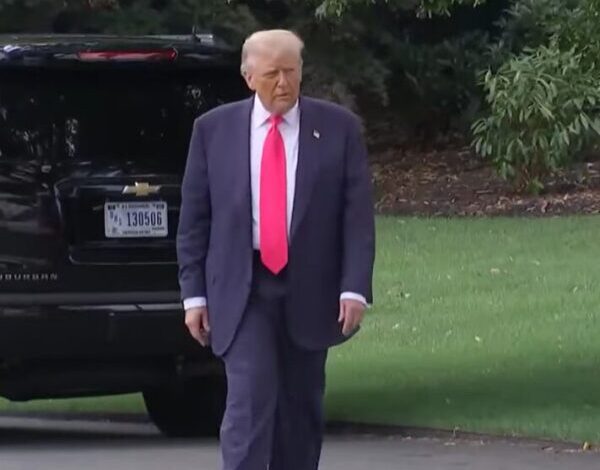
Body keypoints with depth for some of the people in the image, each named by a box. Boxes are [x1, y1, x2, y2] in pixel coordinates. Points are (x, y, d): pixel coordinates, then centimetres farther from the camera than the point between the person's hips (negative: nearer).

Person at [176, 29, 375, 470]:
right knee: (250, 400, -13)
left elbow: (358, 214, -1)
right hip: (242, 289, -2)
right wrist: (194, 293, 0)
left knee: (302, 406, 10)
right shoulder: (213, 129, 2)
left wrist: (355, 287, -10)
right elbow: (194, 218, 4)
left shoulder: (339, 128, 1)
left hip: (309, 289, 2)